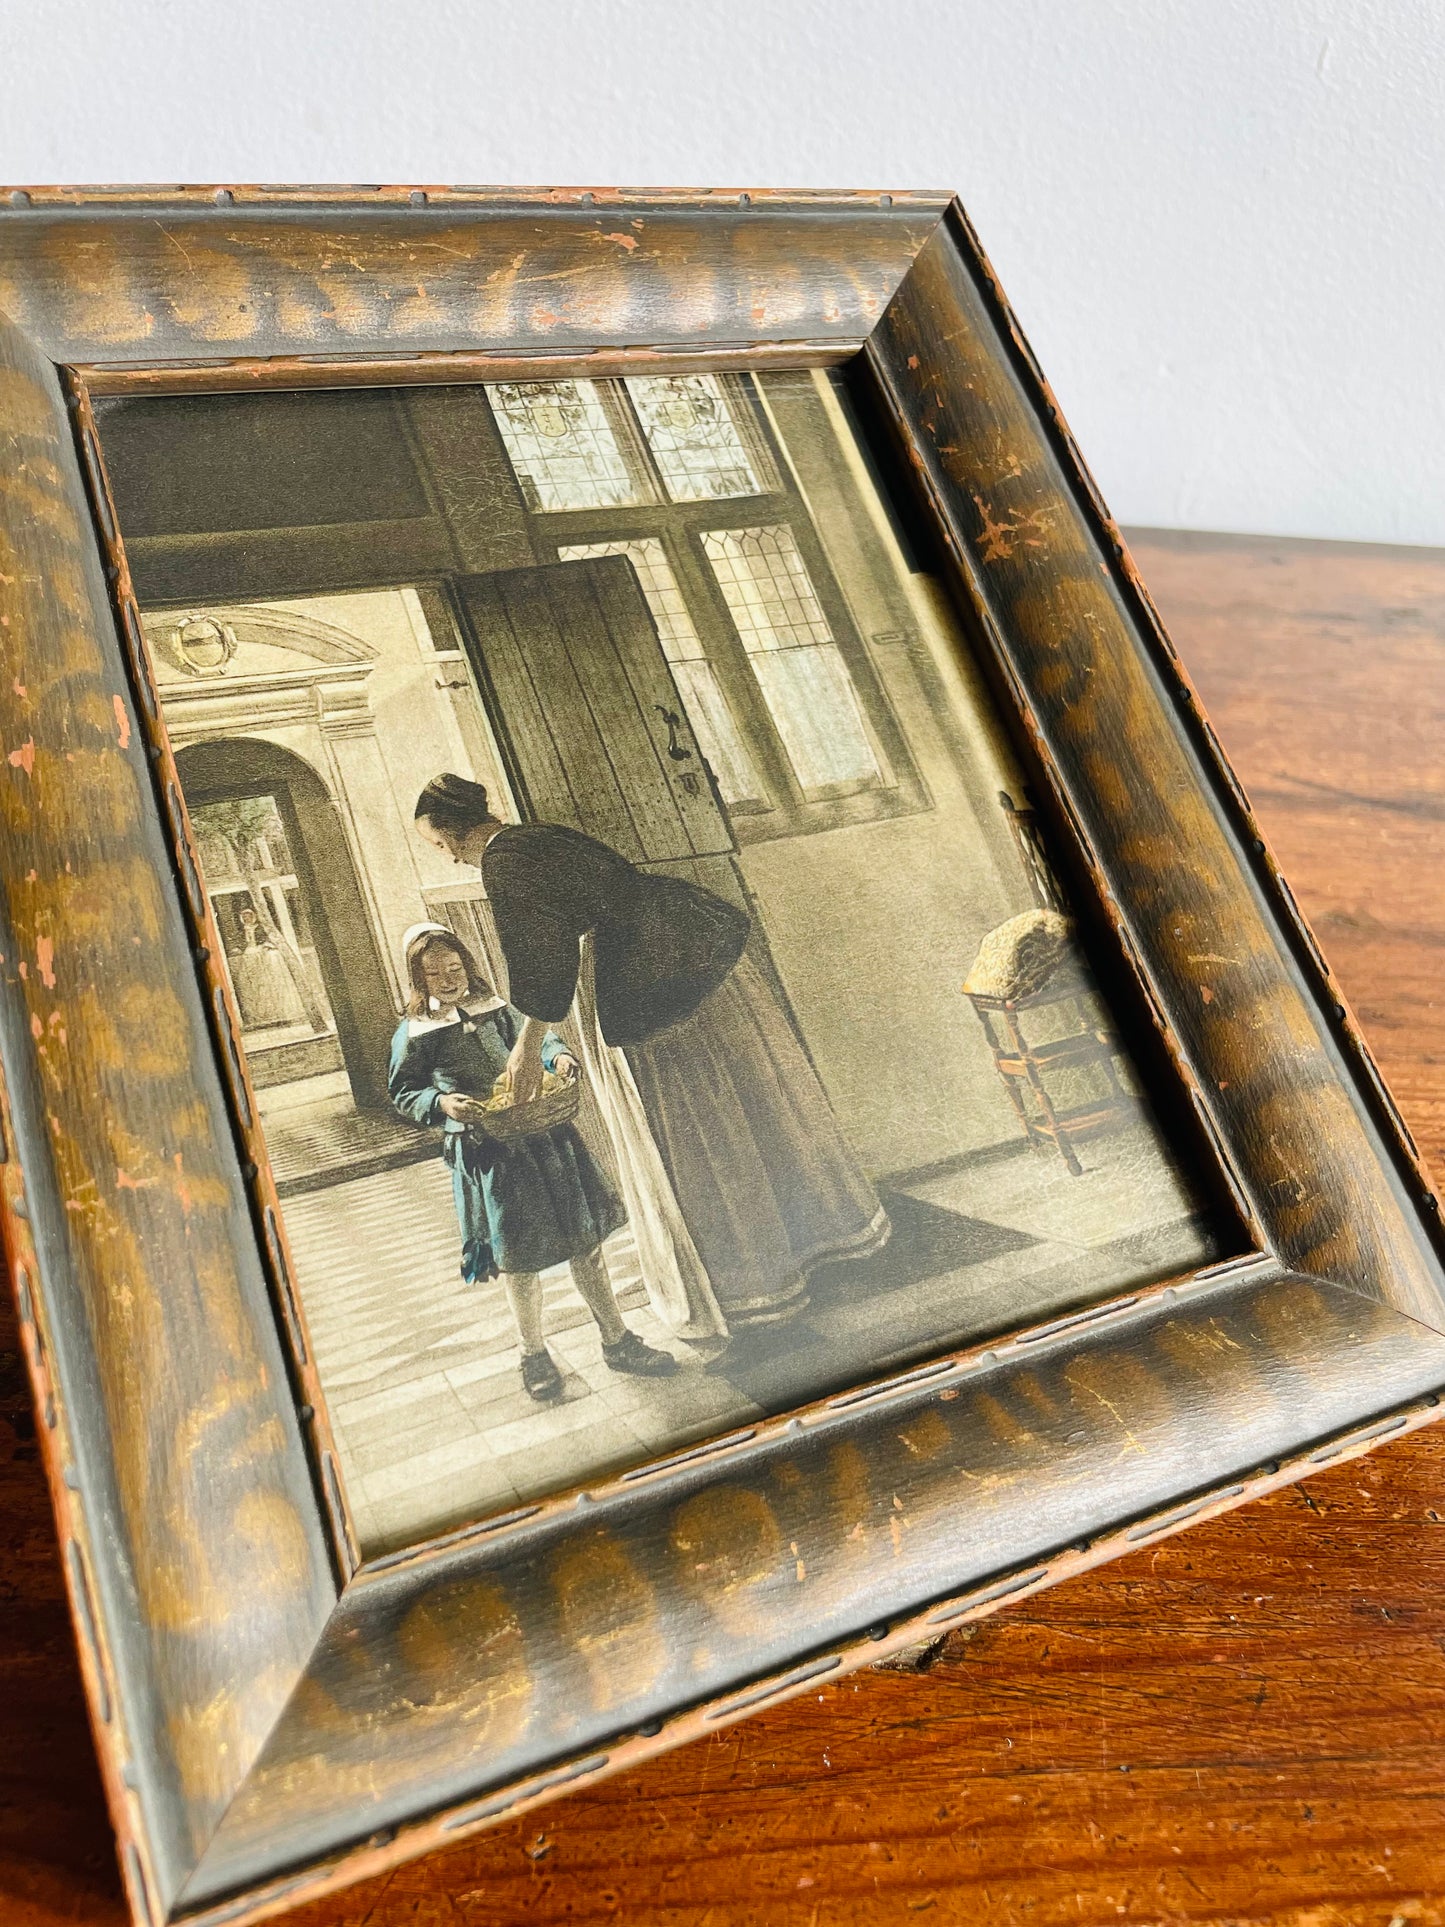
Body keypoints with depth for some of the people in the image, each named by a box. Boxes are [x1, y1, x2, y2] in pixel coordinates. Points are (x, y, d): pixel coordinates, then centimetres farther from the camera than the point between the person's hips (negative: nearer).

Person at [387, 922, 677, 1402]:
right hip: (485, 1154, -3)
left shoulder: (495, 1007, 8)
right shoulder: (414, 1033, -1)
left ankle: (617, 1341, 20)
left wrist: (557, 1054, -9)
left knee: (585, 1238, 7)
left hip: (541, 1135, 3)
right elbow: (403, 1095, 3)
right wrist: (442, 1102, -16)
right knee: (518, 1259, 6)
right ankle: (534, 1355, 27)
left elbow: (536, 1036, 13)